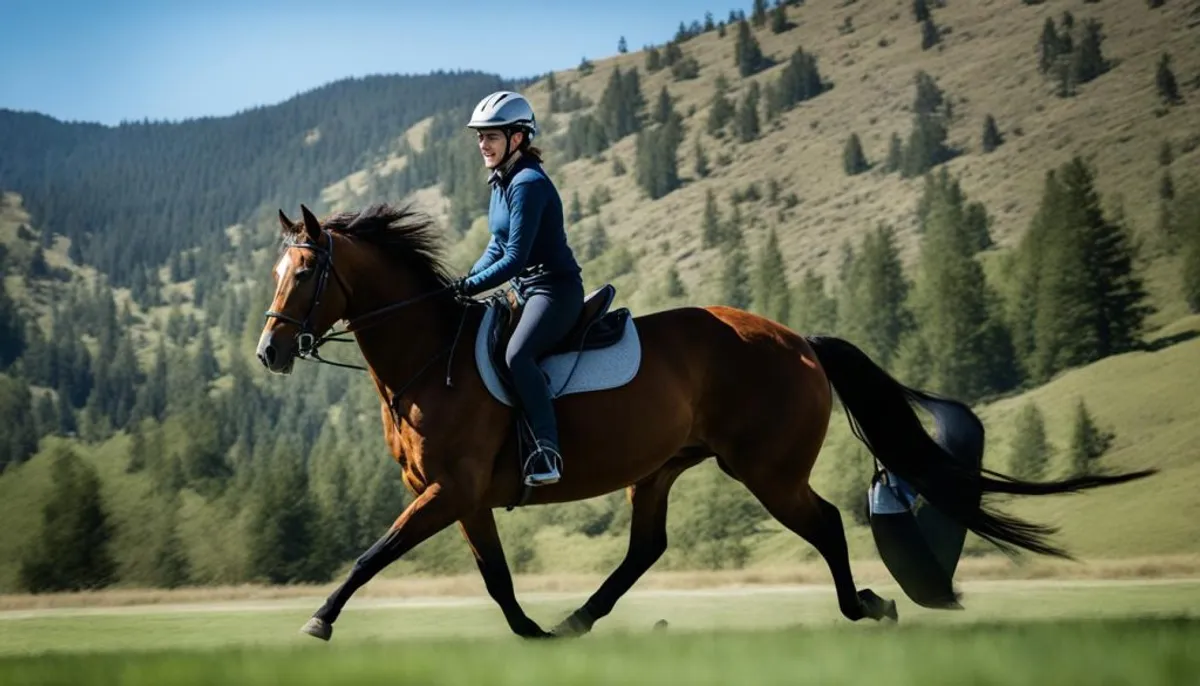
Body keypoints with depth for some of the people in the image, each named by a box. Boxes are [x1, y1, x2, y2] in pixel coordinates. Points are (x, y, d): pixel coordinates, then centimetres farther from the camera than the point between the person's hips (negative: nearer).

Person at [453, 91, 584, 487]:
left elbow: (515, 258, -21)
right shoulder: (501, 181, 13)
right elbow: (498, 245, 20)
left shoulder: (528, 184, -17)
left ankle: (547, 453, -40)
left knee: (517, 354, -34)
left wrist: (471, 287, -18)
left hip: (556, 288, -11)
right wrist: (467, 280, 7)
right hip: (524, 290, 11)